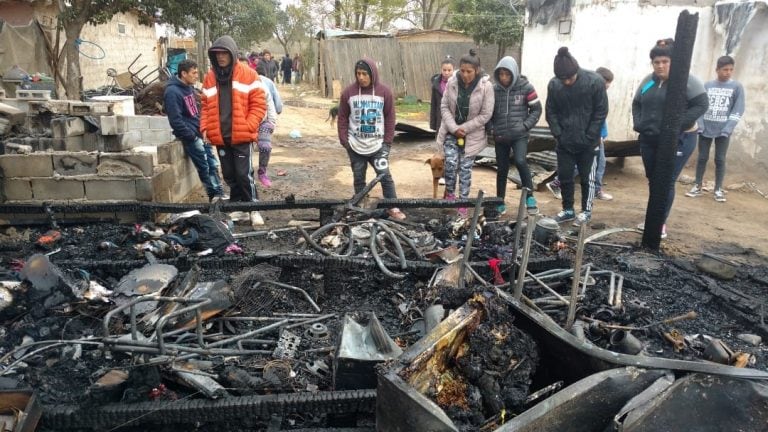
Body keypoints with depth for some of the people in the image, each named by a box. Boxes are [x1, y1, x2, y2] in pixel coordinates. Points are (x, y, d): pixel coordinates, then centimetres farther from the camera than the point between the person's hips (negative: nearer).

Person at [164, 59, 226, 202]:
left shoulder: (189, 87, 12)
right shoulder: (172, 92, -15)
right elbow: (175, 120, -19)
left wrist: (203, 128, 10)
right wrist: (191, 136, -18)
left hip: (200, 133, 8)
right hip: (190, 136, -8)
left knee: (213, 164, 7)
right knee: (204, 167, -4)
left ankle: (219, 193, 11)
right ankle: (214, 195, 5)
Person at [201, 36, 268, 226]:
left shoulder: (248, 75, -2)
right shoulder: (210, 77, 10)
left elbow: (259, 104, -4)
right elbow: (206, 106, 15)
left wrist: (248, 126, -13)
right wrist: (205, 128, 2)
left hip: (242, 136, -4)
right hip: (220, 137, 5)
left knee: (244, 174, -7)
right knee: (229, 175, 12)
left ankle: (254, 208, 7)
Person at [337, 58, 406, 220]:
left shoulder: (384, 91, -3)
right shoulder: (348, 92, -2)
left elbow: (390, 118, 1)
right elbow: (342, 118, 4)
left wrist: (388, 140, -3)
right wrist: (344, 140, -3)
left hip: (378, 145, -1)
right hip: (355, 146, 1)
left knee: (385, 176, -4)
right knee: (359, 178, 9)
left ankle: (393, 208, 6)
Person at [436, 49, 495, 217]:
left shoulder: (486, 86, -16)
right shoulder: (452, 82, -9)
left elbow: (486, 115, -13)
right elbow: (444, 107, -3)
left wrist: (464, 128, -14)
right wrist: (454, 128, -14)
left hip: (472, 134, -2)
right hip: (451, 131, 2)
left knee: (465, 168, 2)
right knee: (451, 163, -9)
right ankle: (450, 193, 17)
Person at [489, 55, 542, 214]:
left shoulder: (525, 87, -4)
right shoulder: (494, 89, 3)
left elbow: (536, 110, 1)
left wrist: (525, 126, -11)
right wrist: (492, 129, -1)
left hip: (520, 136, -3)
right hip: (500, 137, 3)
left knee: (520, 161, -24)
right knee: (502, 169, 8)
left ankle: (529, 195, -7)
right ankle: (500, 203, 21)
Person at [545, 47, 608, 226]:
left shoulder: (594, 81, -15)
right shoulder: (554, 85, -8)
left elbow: (601, 111, -9)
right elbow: (551, 112, 2)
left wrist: (589, 137, -12)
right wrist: (558, 134, -7)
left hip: (588, 142, -3)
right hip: (564, 142, 3)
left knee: (587, 178, 8)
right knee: (564, 177, 10)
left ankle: (586, 211, 22)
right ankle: (568, 210, 26)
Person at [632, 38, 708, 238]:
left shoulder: (687, 80, -9)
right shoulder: (648, 81, 8)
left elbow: (701, 104, -13)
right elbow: (636, 104, 17)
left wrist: (677, 125, -21)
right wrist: (638, 124, 1)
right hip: (649, 140, 6)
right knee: (653, 180, 13)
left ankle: (661, 222, 6)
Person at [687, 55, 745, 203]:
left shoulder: (737, 87, 0)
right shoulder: (707, 85, 4)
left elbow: (738, 110, -3)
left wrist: (728, 128, -13)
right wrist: (700, 124, -8)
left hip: (723, 131, -1)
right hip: (705, 129, 1)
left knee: (720, 159, 3)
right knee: (702, 158, 6)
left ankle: (718, 189, 10)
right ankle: (697, 186, 14)